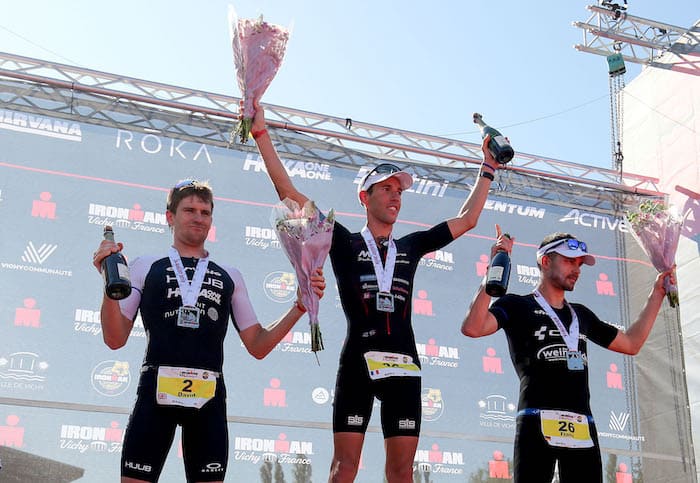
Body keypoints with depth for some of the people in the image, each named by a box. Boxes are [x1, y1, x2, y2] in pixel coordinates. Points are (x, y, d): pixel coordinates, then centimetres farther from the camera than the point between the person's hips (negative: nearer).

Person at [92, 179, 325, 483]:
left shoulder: (230, 277, 17)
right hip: (156, 391, -2)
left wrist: (300, 306, 3)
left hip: (209, 398, 2)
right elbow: (115, 339, 4)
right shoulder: (144, 268, 10)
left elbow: (257, 347, 14)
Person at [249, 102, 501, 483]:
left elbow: (466, 220, 26)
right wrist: (261, 134, 1)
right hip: (358, 361, -3)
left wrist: (488, 168, 28)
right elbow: (291, 196, 4)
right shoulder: (345, 244, 9)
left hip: (404, 364, 4)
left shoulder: (410, 247, 19)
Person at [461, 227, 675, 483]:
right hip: (537, 422, -6)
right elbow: (472, 328, -11)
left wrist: (657, 293, 28)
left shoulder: (581, 314, 25)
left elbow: (631, 343, 30)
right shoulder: (517, 306, 6)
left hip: (583, 427, 6)